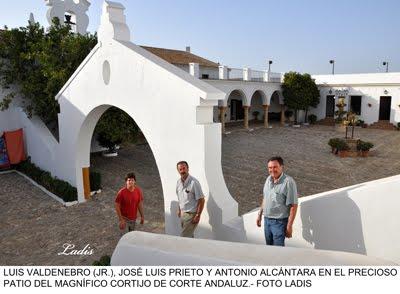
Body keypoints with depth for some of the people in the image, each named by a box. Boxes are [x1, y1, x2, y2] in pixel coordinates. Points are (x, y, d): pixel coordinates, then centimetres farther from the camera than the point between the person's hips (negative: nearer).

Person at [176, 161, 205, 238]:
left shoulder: (194, 182, -20)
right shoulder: (178, 182, 2)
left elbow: (201, 200, -17)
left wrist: (198, 215, -17)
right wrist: (179, 209, 19)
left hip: (191, 214, -7)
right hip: (183, 213, 7)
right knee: (189, 236, 17)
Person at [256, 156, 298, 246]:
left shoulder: (288, 182, -19)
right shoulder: (268, 179, 4)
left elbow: (293, 206, -18)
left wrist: (289, 226, -18)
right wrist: (260, 214, 16)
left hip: (279, 222, -7)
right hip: (267, 220, 7)